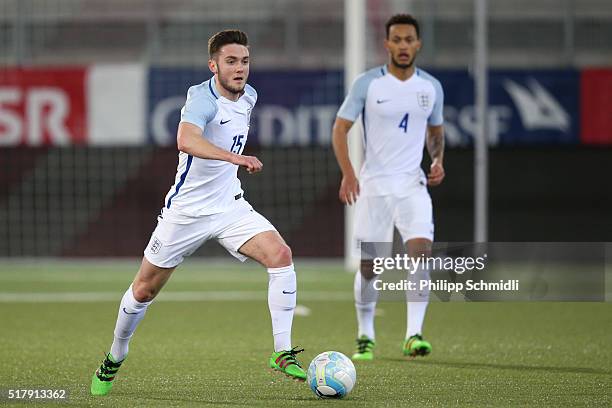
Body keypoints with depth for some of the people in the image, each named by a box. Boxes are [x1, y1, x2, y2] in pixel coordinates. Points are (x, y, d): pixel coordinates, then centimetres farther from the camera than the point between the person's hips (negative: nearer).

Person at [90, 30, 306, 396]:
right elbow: (187, 140, -43)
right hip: (186, 210, -5)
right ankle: (115, 359, 33)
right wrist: (235, 157, -54)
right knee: (145, 288, 7)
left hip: (230, 206, 5)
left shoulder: (248, 97, 3)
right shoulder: (203, 97, -21)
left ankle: (283, 353, -16)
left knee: (280, 254, -19)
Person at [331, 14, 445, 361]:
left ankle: (414, 335, -18)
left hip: (413, 185, 1)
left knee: (421, 254, -18)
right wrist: (348, 174, -14)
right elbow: (341, 127, -2)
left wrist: (438, 160, -1)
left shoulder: (431, 87, 5)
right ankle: (365, 336, 20)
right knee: (369, 266, 2)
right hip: (374, 185, -1)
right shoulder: (367, 84, -4)